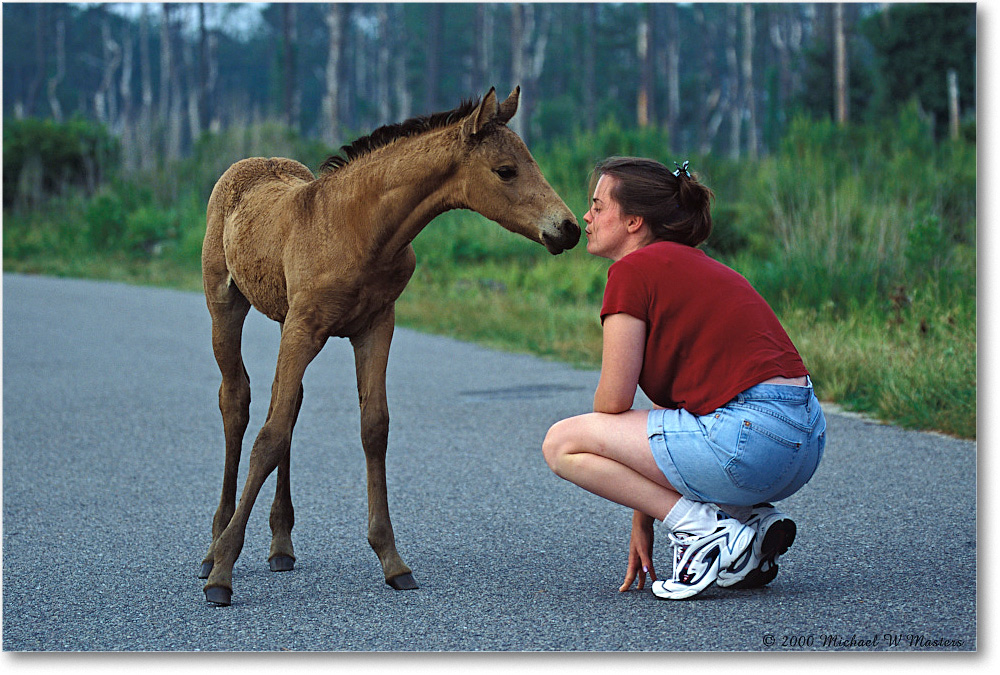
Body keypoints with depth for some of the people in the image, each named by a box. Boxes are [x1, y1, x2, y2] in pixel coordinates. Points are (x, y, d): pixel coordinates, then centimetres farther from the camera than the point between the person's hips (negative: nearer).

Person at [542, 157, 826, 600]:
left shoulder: (633, 268, -3)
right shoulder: (694, 265, 24)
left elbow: (613, 400, -6)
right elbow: (670, 398, 25)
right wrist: (643, 518, 26)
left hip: (748, 437, -9)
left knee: (562, 444, 1)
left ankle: (703, 529, -6)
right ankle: (752, 519, 13)